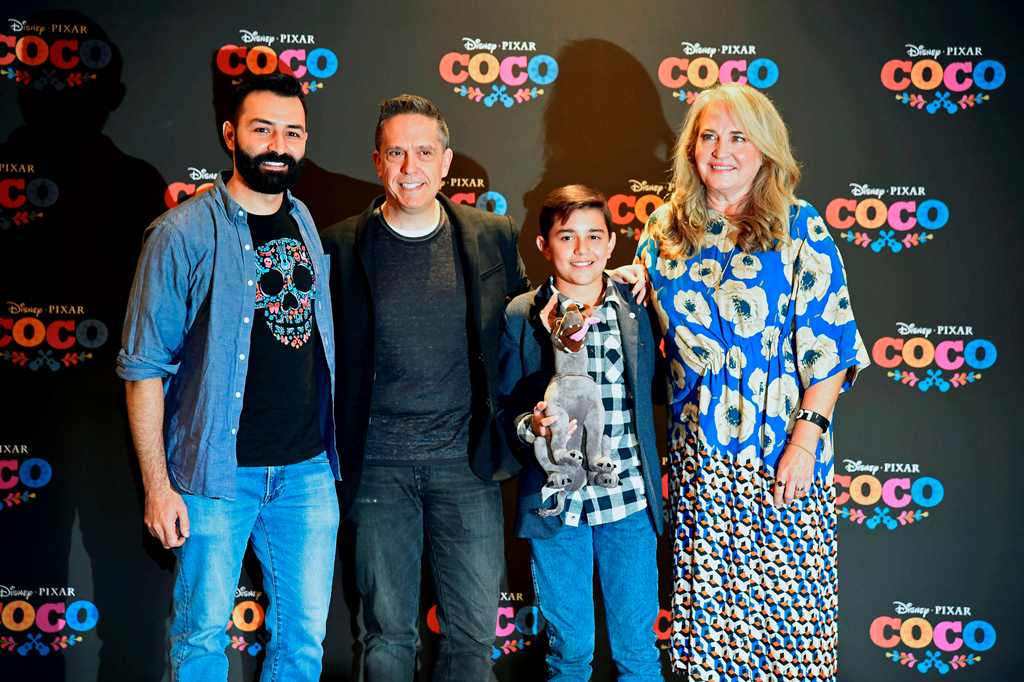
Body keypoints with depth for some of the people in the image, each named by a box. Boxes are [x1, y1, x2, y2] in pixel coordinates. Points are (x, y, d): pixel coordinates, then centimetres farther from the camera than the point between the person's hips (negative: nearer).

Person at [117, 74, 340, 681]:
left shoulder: (312, 228, 8)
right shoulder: (183, 233, -9)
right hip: (218, 472, -4)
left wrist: (333, 453, 11)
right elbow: (144, 367, -8)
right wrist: (157, 484, -11)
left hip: (309, 470, 5)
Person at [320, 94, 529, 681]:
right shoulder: (342, 246, -2)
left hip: (467, 459, 1)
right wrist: (335, 455, 1)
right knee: (388, 633, 10)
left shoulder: (494, 237, 2)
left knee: (475, 630, 7)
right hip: (379, 463, -1)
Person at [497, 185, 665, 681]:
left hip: (629, 498, 1)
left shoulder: (637, 310, 2)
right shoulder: (520, 317, -3)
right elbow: (503, 407, -1)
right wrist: (530, 426, -20)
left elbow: (655, 392, 10)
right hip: (555, 504, -1)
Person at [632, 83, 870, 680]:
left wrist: (806, 438, -14)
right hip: (697, 447, 4)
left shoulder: (800, 229, -5)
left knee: (787, 592, 2)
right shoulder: (664, 232, 7)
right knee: (709, 590, 11)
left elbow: (829, 343, -9)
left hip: (782, 444, -3)